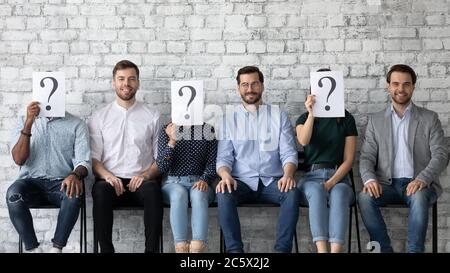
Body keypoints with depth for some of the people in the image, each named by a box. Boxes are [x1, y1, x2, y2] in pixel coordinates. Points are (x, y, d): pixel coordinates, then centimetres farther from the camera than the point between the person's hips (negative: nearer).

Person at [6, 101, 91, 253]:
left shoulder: (76, 124, 6)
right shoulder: (24, 120, 10)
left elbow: (83, 160, -4)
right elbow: (18, 159, -2)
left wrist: (75, 175, -28)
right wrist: (29, 123, -12)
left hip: (61, 182, -1)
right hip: (32, 182, 1)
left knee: (73, 194, -35)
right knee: (13, 194, -32)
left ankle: (56, 248, -22)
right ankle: (33, 249, -22)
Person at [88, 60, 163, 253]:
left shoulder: (152, 116, 11)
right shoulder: (99, 117, 12)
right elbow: (93, 158, 6)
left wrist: (147, 174, -11)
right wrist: (107, 175, -14)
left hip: (141, 182, 0)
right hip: (111, 181, 1)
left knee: (152, 188, -35)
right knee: (100, 190, -34)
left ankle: (152, 249, -27)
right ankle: (105, 249, -24)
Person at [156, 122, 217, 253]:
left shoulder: (208, 130, 5)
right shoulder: (167, 131, 4)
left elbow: (212, 163, 4)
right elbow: (161, 168, -1)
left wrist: (205, 180, -16)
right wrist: (172, 142, -14)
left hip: (198, 182, 0)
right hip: (173, 183, 0)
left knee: (198, 194, -35)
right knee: (179, 194, -35)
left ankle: (197, 248, -46)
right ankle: (181, 248, -40)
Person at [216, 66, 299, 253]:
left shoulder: (279, 116, 10)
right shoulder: (230, 119, 12)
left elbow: (288, 153, 3)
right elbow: (223, 157, 5)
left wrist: (288, 174, -20)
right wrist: (225, 175, -19)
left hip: (272, 182, 0)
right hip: (241, 181, 0)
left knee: (292, 193, -31)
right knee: (223, 194, -32)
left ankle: (282, 249, -26)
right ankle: (234, 250, -26)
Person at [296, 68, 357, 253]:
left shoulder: (346, 119, 10)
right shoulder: (305, 118, 11)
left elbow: (348, 159, 3)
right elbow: (303, 141, -13)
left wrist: (331, 182, -12)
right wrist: (311, 115, -27)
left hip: (338, 177, 0)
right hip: (312, 177, 0)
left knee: (339, 194, -35)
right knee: (317, 192, -36)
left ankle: (336, 251, -50)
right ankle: (322, 251, -47)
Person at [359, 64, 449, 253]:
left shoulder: (429, 118, 8)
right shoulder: (376, 121, 13)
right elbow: (367, 157, 6)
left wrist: (422, 179, -21)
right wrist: (369, 179, -17)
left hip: (419, 185, -1)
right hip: (387, 184, 2)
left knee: (419, 197, -36)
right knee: (365, 197, -30)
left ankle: (415, 250, -24)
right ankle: (385, 249, -18)